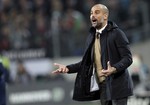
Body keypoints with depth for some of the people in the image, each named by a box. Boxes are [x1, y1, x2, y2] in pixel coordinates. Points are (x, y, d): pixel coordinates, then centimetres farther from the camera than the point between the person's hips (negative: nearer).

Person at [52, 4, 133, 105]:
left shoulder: (117, 33, -8)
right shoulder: (92, 36, 12)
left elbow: (127, 58, -12)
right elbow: (87, 62, 17)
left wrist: (114, 69, -30)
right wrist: (68, 68, 4)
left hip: (117, 85, -6)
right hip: (103, 86, 6)